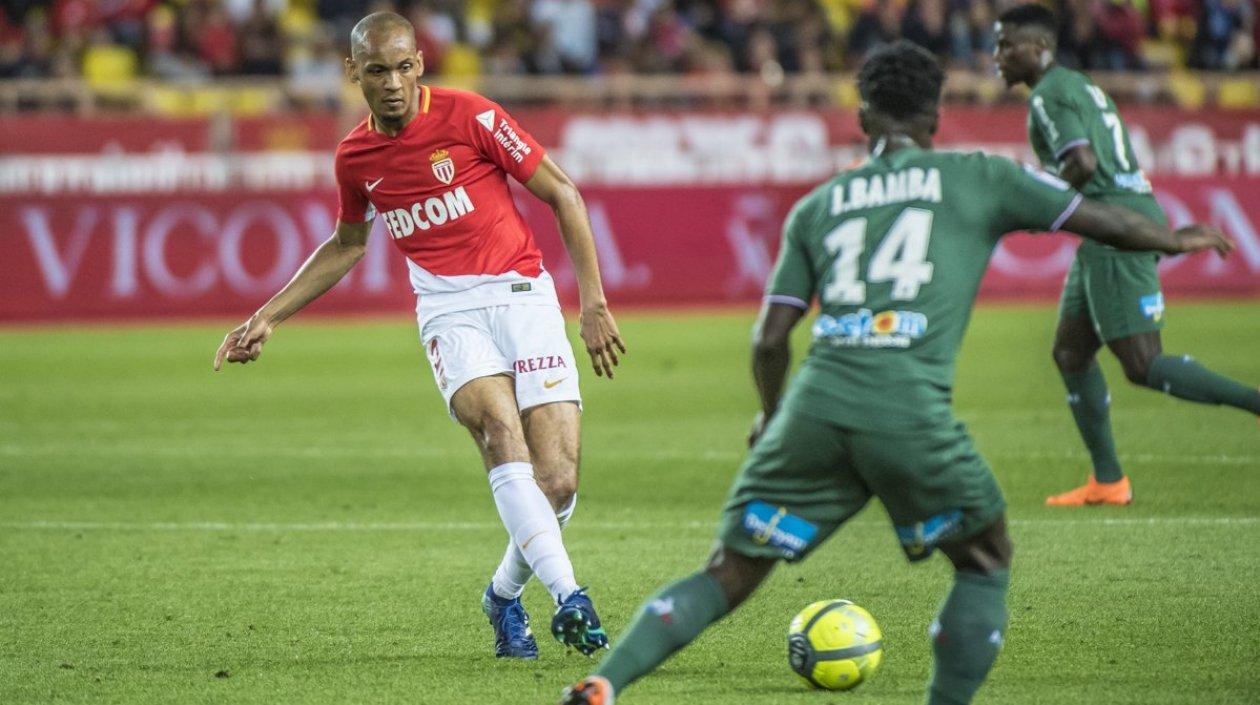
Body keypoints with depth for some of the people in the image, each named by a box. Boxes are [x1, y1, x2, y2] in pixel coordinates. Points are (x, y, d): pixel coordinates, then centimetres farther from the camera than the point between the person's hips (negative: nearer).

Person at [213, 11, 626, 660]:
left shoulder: (468, 116, -6)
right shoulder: (355, 156, 7)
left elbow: (563, 195, 0)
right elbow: (348, 244, 28)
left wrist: (594, 303, -4)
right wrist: (269, 316, 25)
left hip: (524, 296, -1)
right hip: (448, 310, 1)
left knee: (557, 483, -11)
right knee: (501, 430, -30)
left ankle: (504, 594, 18)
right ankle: (568, 597, -38)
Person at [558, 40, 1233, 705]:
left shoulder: (816, 206, 21)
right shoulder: (977, 178, 15)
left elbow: (769, 339, 17)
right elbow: (1101, 221, 19)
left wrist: (771, 414, 36)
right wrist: (1175, 240, 39)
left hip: (815, 405, 3)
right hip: (911, 412, -3)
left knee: (726, 579, 10)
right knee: (987, 563, 21)